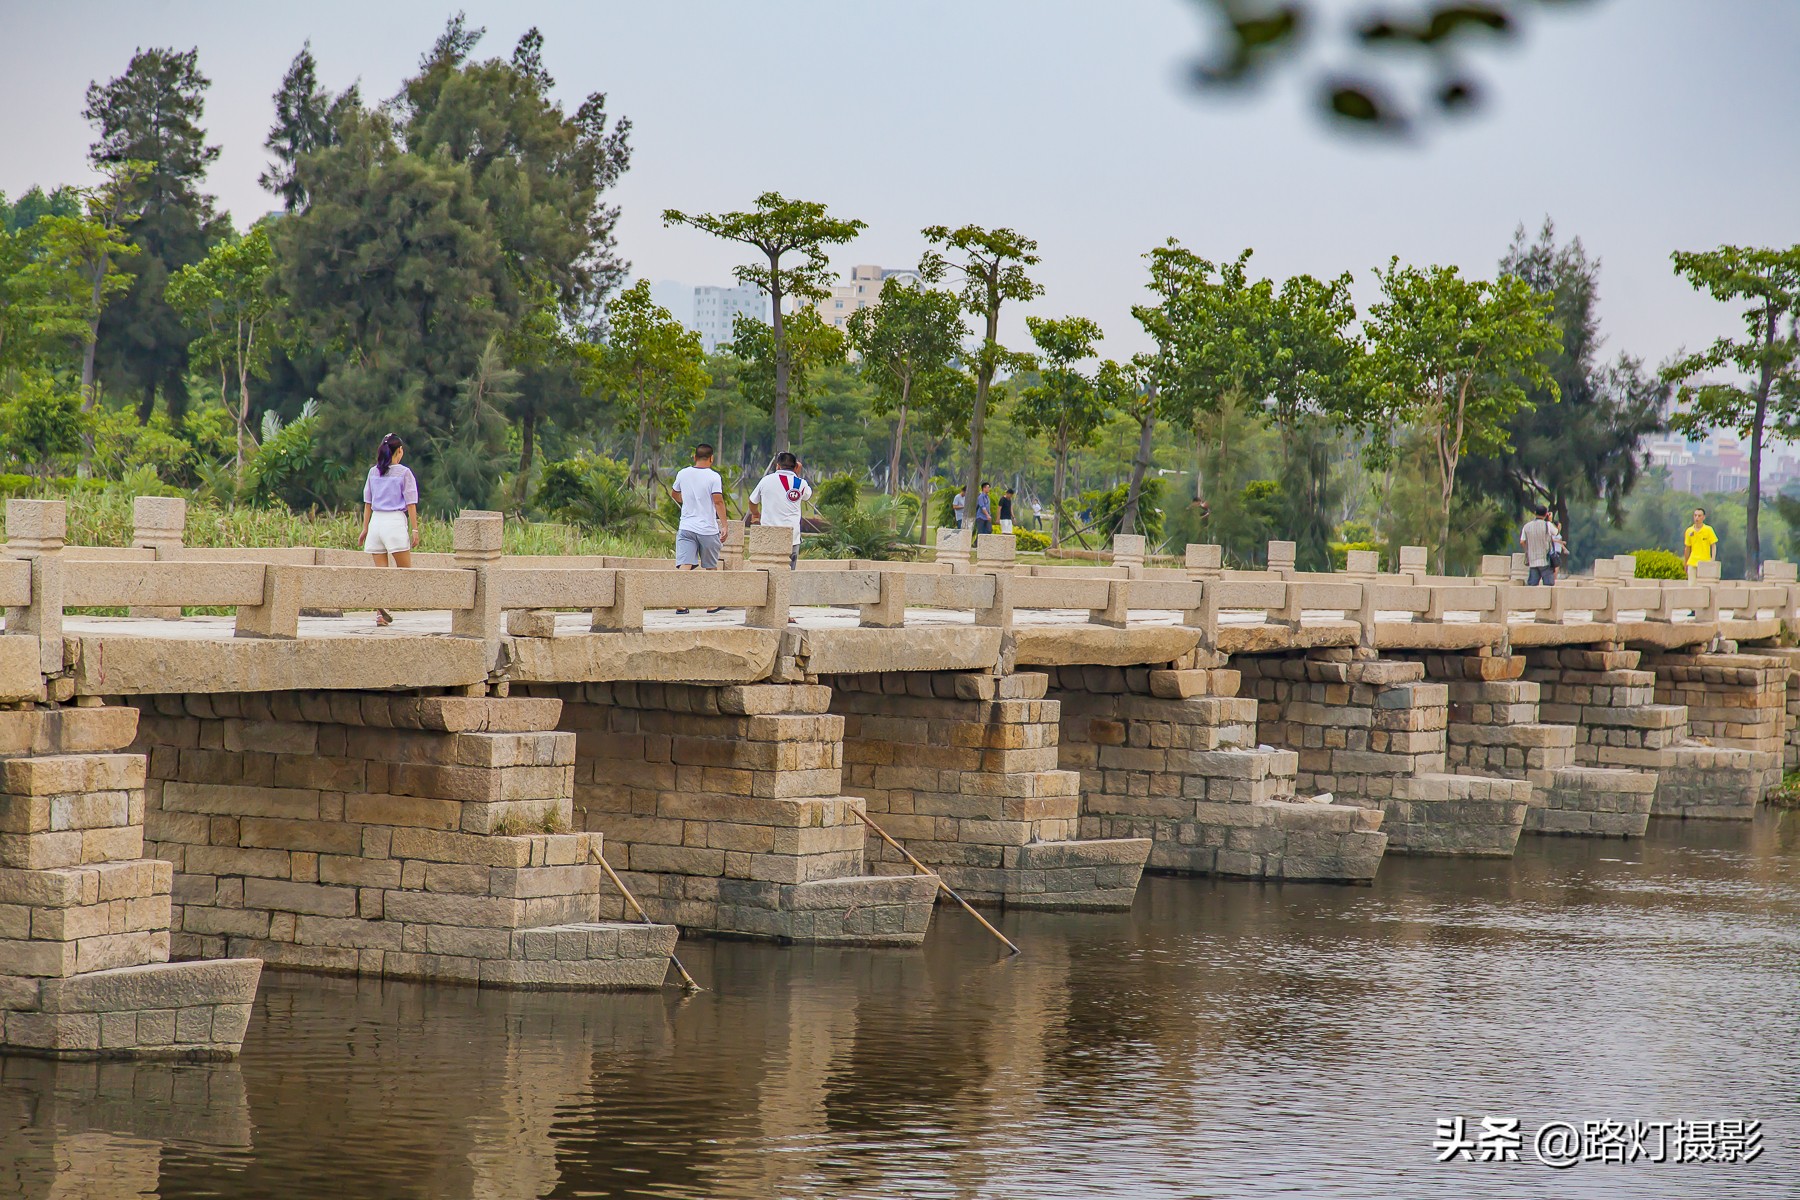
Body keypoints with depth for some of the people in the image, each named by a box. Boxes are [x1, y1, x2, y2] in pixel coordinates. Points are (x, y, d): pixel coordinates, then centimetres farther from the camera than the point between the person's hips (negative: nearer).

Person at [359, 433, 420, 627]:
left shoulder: (373, 472, 10)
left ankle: (380, 614, 1)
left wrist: (365, 528, 18)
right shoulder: (403, 472, -3)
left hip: (376, 521, 5)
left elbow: (367, 503, 13)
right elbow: (411, 503, -4)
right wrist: (414, 529, -1)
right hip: (396, 521, -5)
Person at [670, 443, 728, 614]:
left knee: (684, 566, -6)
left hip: (686, 527, 2)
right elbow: (718, 501, -14)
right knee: (711, 568, 14)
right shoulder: (713, 477, -6)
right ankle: (711, 604, 22)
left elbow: (674, 493, 23)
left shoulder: (683, 474, 6)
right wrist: (724, 525, -10)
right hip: (708, 529, -2)